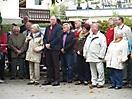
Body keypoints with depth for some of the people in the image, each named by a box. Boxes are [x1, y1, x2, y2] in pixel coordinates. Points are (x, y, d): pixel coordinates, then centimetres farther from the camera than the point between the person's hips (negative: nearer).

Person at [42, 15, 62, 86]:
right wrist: (46, 44, -3)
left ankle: (57, 80, -2)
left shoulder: (58, 28, -1)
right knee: (49, 65, 10)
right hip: (47, 48, 6)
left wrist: (50, 44, -14)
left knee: (56, 65, -4)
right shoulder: (47, 28, 19)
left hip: (54, 48, -6)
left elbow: (58, 38, -12)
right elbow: (44, 37, 16)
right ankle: (48, 80, 15)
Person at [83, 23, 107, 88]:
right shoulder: (90, 36, 15)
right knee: (93, 70, 12)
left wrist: (101, 55, -15)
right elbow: (85, 45, 18)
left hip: (98, 58, -7)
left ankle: (101, 83, 5)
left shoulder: (101, 36, -7)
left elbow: (103, 47, -12)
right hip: (90, 57, 7)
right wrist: (85, 54, 12)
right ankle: (94, 82, 18)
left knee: (100, 70, -3)